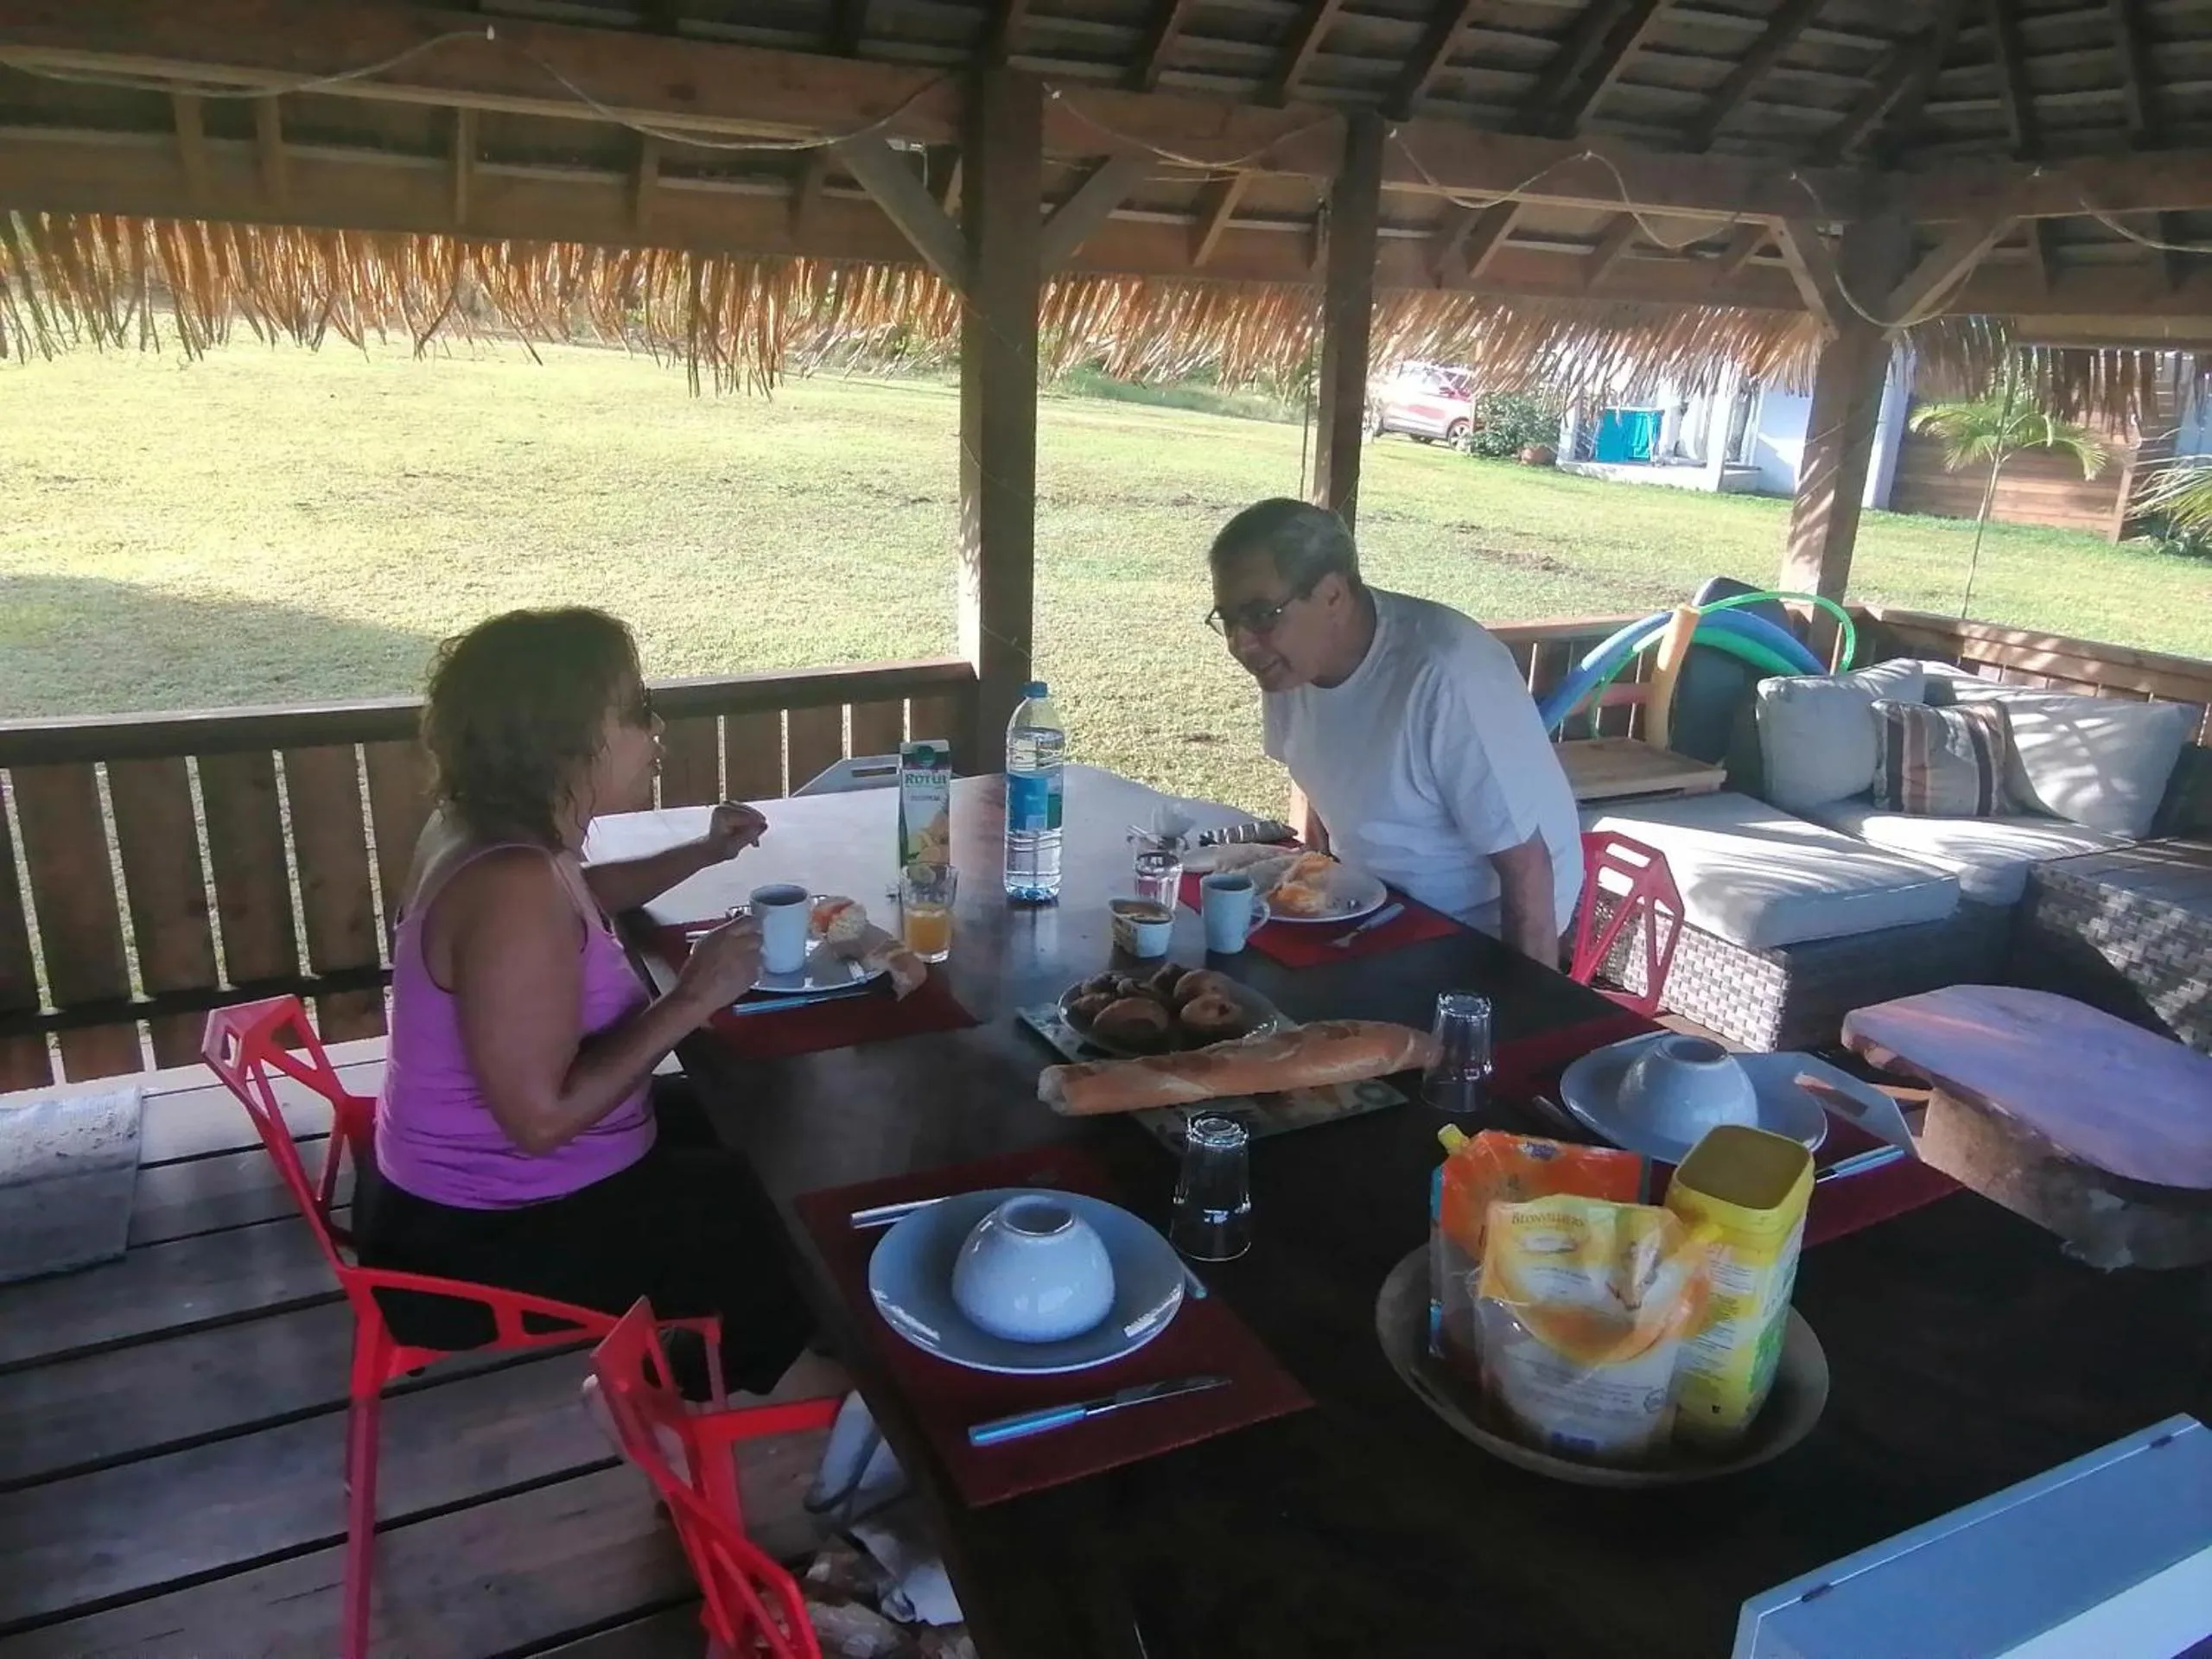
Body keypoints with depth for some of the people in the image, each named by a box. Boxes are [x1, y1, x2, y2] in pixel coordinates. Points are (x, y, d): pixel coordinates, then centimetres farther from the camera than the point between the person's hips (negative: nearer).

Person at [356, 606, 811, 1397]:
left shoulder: (497, 829, -1)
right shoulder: (511, 886, -32)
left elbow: (573, 902, 23)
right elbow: (542, 1117, -33)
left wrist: (701, 855, 13)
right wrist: (689, 1001, -26)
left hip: (484, 1180, 10)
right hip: (483, 1239, -10)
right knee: (791, 1229, 0)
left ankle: (691, 1358, 37)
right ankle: (686, 1393, 27)